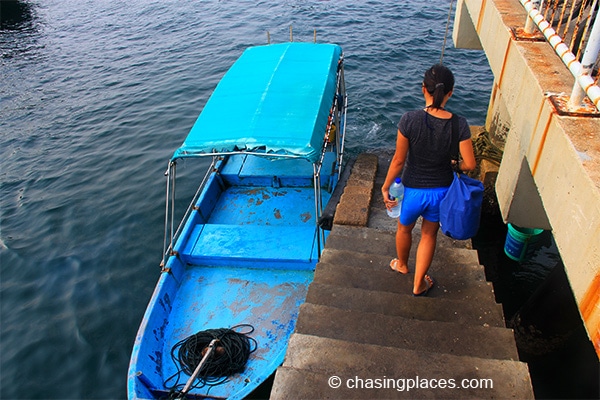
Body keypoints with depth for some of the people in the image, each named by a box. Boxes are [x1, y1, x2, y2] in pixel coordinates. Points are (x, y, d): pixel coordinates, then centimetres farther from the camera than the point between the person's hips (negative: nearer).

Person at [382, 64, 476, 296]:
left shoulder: (410, 120, -24)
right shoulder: (460, 124, -18)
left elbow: (398, 160, -17)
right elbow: (469, 164, -14)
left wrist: (386, 187, -3)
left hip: (413, 190, -1)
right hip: (441, 191, 2)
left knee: (404, 229, 29)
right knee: (429, 235, 25)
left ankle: (402, 265, 57)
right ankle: (418, 284, 39)